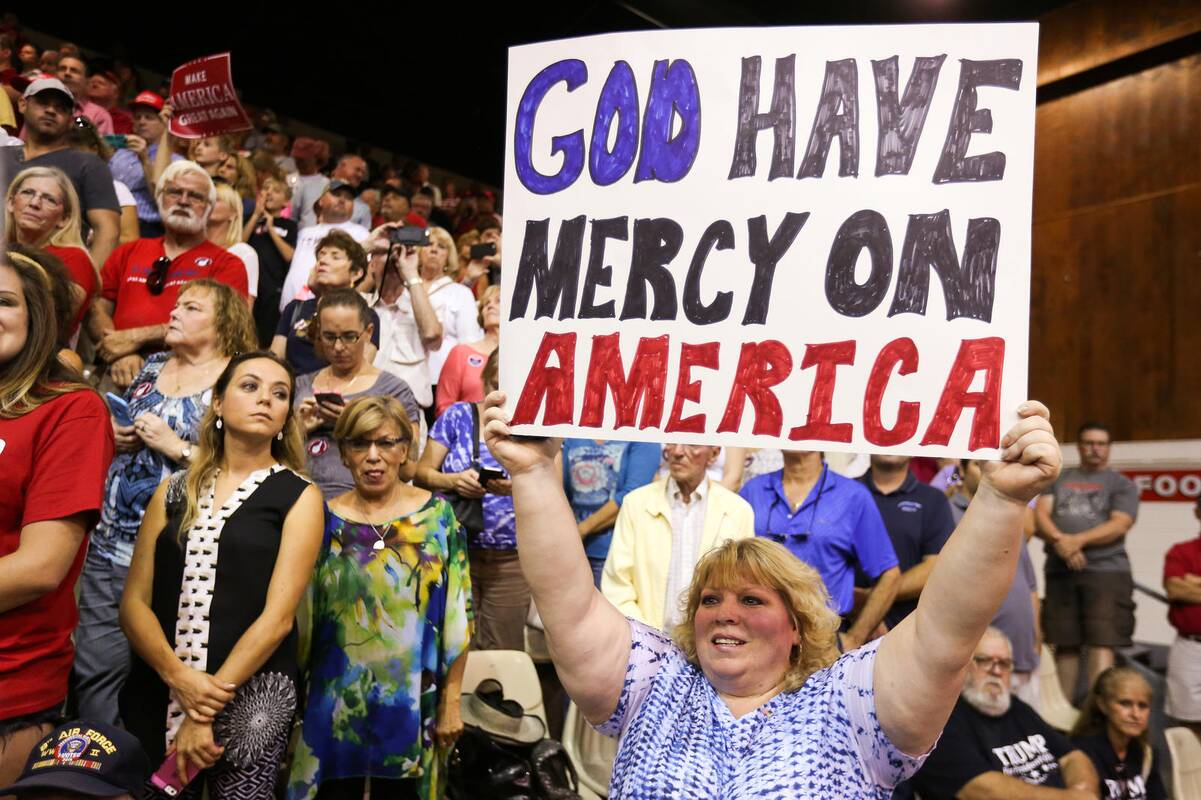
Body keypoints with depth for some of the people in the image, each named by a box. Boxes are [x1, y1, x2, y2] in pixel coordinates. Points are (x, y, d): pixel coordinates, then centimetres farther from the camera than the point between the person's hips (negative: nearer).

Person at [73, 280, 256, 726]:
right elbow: (117, 424, 25)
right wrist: (113, 434, 3)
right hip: (111, 540, 6)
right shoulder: (153, 366, 12)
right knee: (94, 664, 9)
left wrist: (176, 447, -16)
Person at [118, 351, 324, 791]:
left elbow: (278, 616, -10)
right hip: (156, 691, 3)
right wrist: (178, 676, -14)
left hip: (249, 696, -3)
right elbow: (134, 600, 2)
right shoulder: (174, 490, 7)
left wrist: (209, 712, -14)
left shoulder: (299, 497, -3)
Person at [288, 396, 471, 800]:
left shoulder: (438, 516, -3)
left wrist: (451, 700, -4)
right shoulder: (325, 519, 0)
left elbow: (457, 617, -2)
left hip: (411, 700, -1)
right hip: (335, 700, 1)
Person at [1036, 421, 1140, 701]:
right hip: (1060, 572, 3)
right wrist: (1059, 539, -16)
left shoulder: (1122, 484, 9)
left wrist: (1078, 540, -17)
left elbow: (1119, 525, -5)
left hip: (1107, 571, -3)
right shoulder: (1057, 479, 17)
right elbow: (1040, 514, 4)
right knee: (1064, 644, 7)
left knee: (1102, 643, -11)